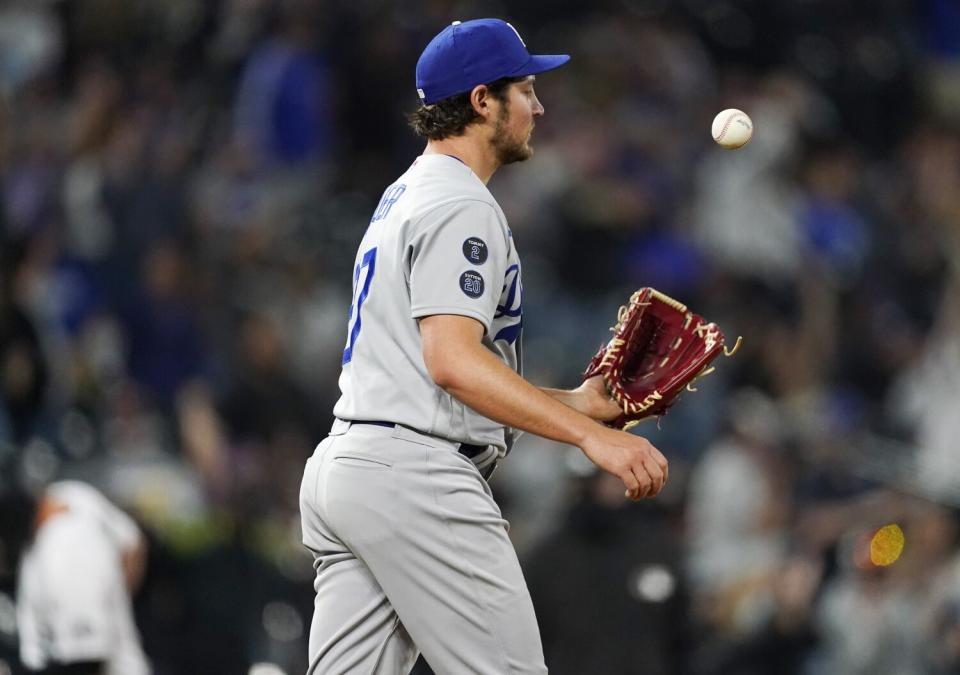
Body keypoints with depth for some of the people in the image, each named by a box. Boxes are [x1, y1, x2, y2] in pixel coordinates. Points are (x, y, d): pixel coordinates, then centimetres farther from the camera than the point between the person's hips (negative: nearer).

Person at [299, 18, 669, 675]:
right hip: (417, 473, -10)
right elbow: (452, 362, -22)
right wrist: (591, 436, -27)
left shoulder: (402, 200, 23)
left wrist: (575, 401, 18)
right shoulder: (462, 207, -9)